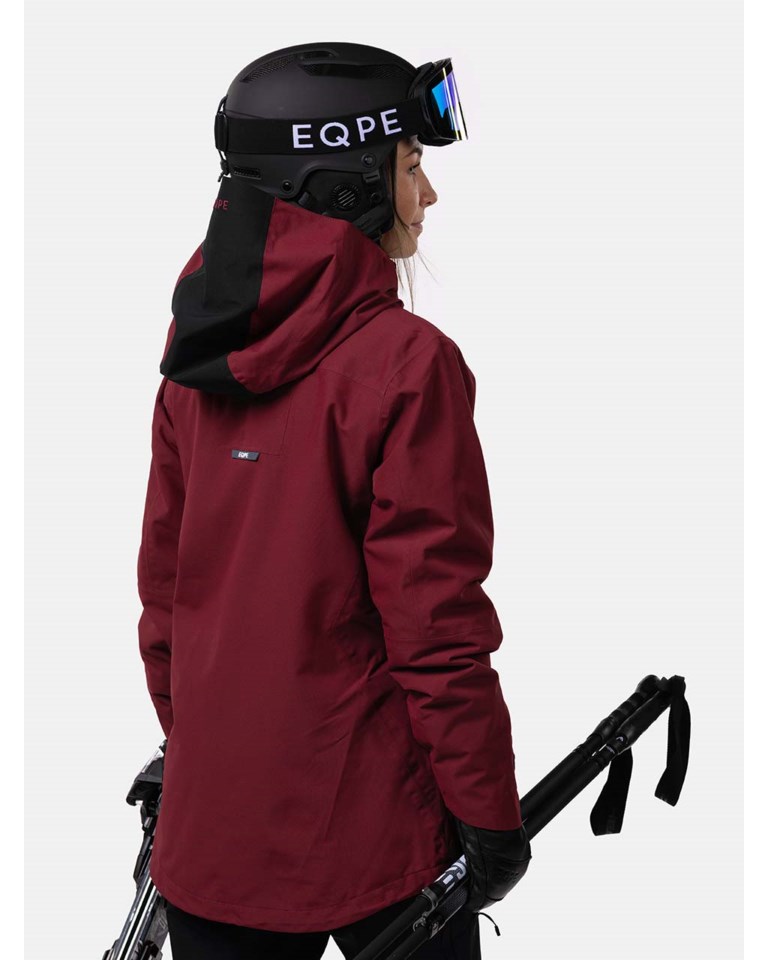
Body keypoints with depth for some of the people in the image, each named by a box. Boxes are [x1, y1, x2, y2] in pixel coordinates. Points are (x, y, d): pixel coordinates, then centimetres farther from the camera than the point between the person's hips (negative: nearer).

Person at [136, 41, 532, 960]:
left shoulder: (196, 356, 2)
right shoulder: (404, 361, -17)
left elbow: (163, 582, 9)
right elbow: (435, 619, -17)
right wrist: (490, 815, -8)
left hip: (209, 824, 6)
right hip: (366, 831, -5)